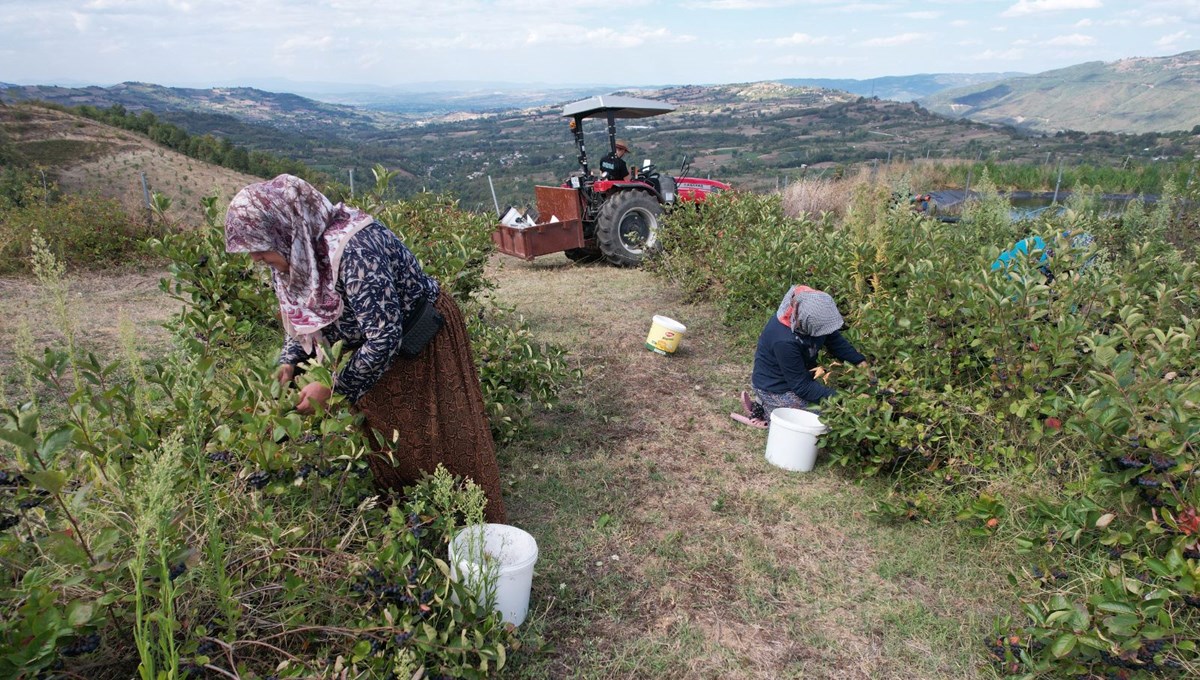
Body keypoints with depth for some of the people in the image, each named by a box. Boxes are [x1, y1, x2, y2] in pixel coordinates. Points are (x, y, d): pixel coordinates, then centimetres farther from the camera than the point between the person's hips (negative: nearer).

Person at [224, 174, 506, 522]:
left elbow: (384, 339, -34)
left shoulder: (353, 252, -36)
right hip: (377, 345, 8)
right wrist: (289, 361, -7)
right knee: (382, 437, 17)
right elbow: (303, 315, 9)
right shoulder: (297, 251, -8)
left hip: (424, 345, -8)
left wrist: (333, 388, -25)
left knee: (438, 442, 3)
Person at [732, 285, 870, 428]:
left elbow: (835, 340, -2)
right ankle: (764, 410, 5)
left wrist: (860, 362, -13)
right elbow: (801, 386, -27)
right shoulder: (784, 341, -37)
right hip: (776, 388, -8)